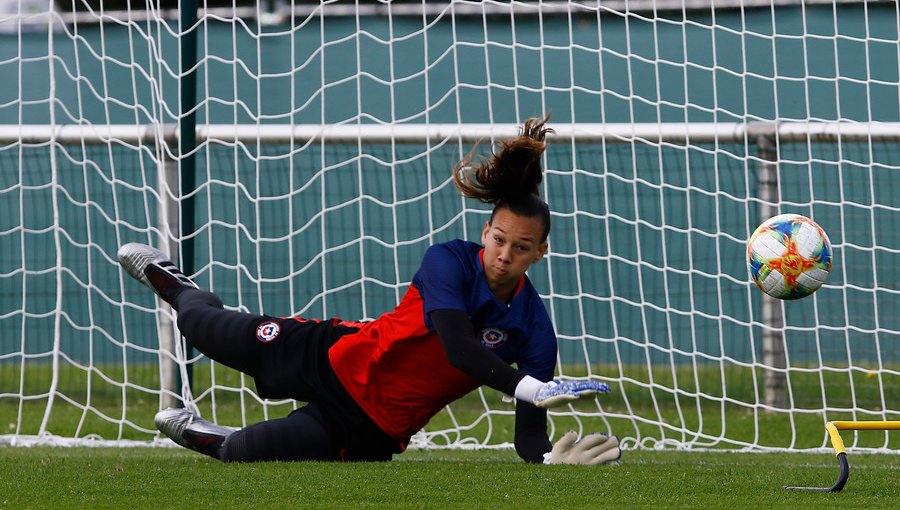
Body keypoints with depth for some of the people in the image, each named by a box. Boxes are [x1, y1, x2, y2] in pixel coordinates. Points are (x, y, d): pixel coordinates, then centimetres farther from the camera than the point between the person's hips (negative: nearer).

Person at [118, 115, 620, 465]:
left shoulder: (535, 329, -15)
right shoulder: (450, 261, -20)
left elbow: (529, 436, -15)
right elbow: (457, 348, -37)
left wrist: (551, 458, -40)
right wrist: (533, 389, -50)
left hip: (374, 431, 0)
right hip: (338, 363, 0)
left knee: (240, 453, 1)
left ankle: (214, 441, 40)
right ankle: (179, 289, 56)